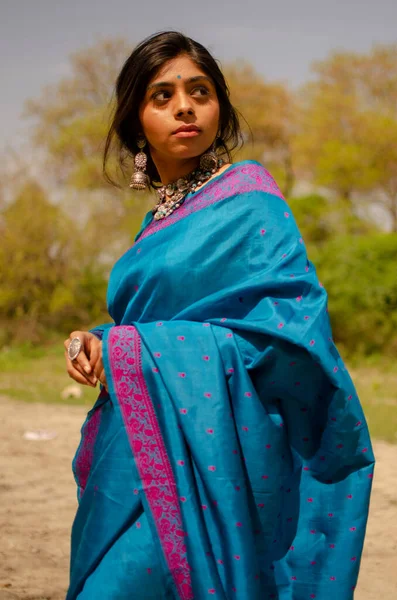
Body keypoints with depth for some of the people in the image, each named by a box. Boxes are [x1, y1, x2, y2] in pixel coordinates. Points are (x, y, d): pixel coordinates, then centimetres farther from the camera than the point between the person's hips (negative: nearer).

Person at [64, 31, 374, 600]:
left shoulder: (248, 201, -6)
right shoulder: (161, 222, 17)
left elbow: (293, 336, -17)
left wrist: (125, 350, -15)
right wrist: (98, 343, 2)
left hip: (203, 462, -8)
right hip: (141, 462, 8)